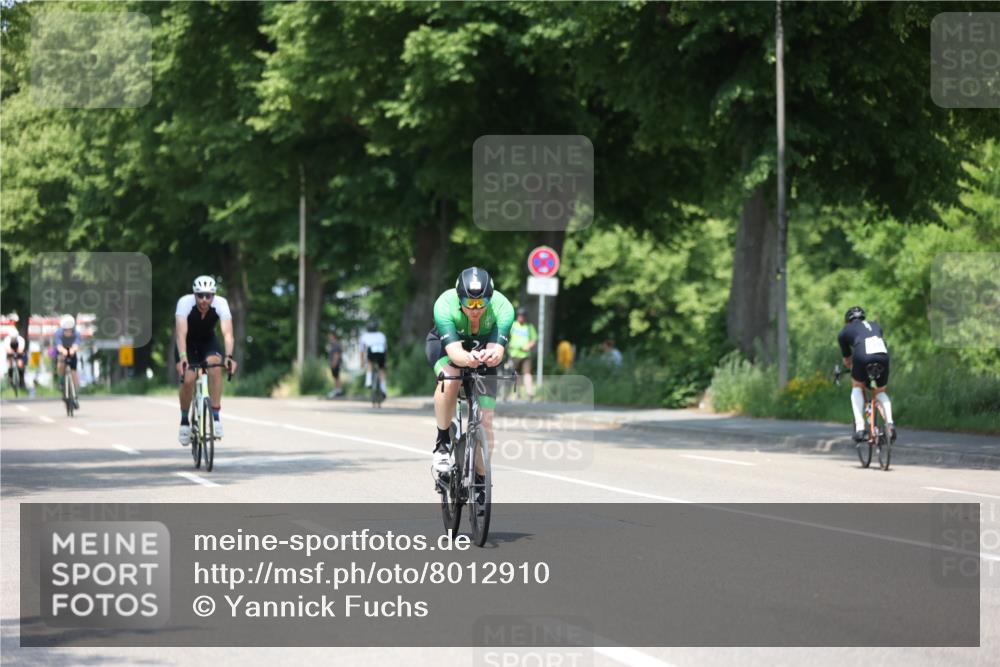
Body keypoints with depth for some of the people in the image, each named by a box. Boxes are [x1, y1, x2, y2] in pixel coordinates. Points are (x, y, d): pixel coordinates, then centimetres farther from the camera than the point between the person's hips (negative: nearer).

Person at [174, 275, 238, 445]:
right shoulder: (185, 302, -31)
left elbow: (227, 333, -37)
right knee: (188, 379, -21)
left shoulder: (221, 303, -27)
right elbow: (181, 333, -40)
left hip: (208, 342, 1)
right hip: (187, 344, -1)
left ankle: (215, 417, -22)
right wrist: (182, 358, -54)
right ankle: (184, 421, 4)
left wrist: (229, 356, -53)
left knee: (215, 366, -30)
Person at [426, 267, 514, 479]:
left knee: (485, 421, -7)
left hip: (483, 347, 2)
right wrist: (467, 358, -68)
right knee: (450, 379, -36)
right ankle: (442, 442, -17)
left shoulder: (502, 307, -33)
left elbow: (497, 350, -42)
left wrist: (492, 356, -66)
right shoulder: (445, 305, -36)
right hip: (444, 343, -2)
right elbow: (454, 350, -45)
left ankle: (480, 479, 11)